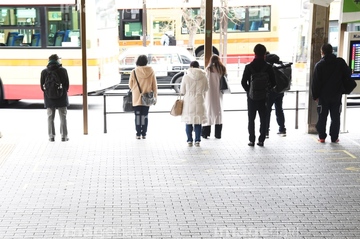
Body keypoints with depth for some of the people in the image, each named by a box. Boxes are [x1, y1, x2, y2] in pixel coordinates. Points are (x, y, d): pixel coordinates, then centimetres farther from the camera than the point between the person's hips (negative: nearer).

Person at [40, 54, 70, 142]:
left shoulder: (44, 72, 0)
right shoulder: (63, 70, -6)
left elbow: (42, 86, 1)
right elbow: (67, 84, -5)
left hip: (49, 98, 2)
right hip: (61, 98, -2)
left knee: (50, 118, 9)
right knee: (63, 117, 6)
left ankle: (51, 136, 8)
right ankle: (63, 136, 6)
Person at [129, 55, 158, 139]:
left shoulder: (134, 72, -8)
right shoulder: (151, 71, -5)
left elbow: (130, 85, 2)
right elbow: (154, 85, 0)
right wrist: (155, 96, 9)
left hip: (137, 98, -1)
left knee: (138, 116, 5)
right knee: (145, 116, 9)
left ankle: (138, 134, 6)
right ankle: (144, 134, 10)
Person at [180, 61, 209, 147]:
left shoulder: (186, 77, -8)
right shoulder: (203, 77, -4)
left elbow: (182, 91, -2)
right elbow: (206, 88, 10)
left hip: (189, 102, -1)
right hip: (199, 102, 1)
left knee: (188, 122, 7)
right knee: (198, 122, 8)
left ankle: (189, 141, 8)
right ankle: (197, 141, 8)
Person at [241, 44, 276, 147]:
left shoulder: (249, 67, -6)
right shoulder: (268, 67, -5)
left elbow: (243, 82, -6)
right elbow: (273, 82, -3)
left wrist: (248, 90, 9)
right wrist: (267, 89, 12)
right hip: (264, 97, 0)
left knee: (251, 119, 8)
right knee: (263, 119, 8)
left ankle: (251, 140, 5)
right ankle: (261, 140, 7)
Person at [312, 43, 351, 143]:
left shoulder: (319, 65, -7)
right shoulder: (340, 62, -4)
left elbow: (316, 82, -8)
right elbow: (348, 74, -3)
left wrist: (315, 95, -2)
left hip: (323, 96, -1)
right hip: (336, 96, 1)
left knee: (322, 117, 8)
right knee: (335, 117, 9)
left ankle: (322, 137, 9)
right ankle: (334, 137, 9)